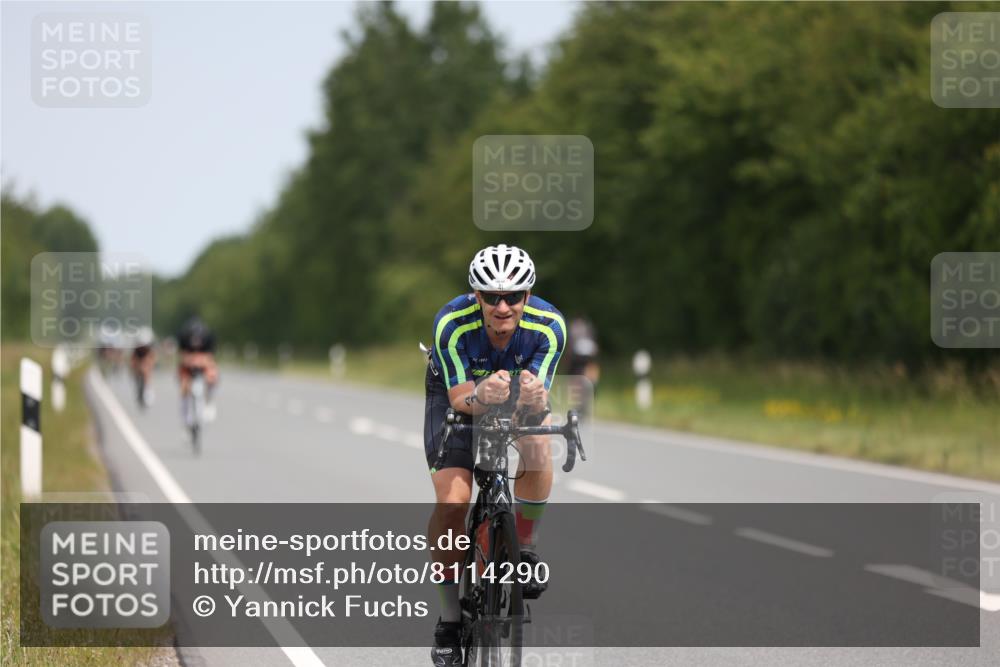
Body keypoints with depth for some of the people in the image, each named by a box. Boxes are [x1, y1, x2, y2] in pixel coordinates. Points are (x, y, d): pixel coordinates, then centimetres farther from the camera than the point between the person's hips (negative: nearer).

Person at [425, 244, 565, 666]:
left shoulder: (549, 326, -30)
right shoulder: (453, 324, -33)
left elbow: (539, 402, -31)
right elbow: (461, 398, -32)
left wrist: (533, 399, -55)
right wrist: (481, 397, -55)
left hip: (520, 398, 1)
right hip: (457, 395, -1)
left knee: (535, 439, -34)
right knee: (452, 501, -19)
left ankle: (525, 549, -10)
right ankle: (450, 616, -1)